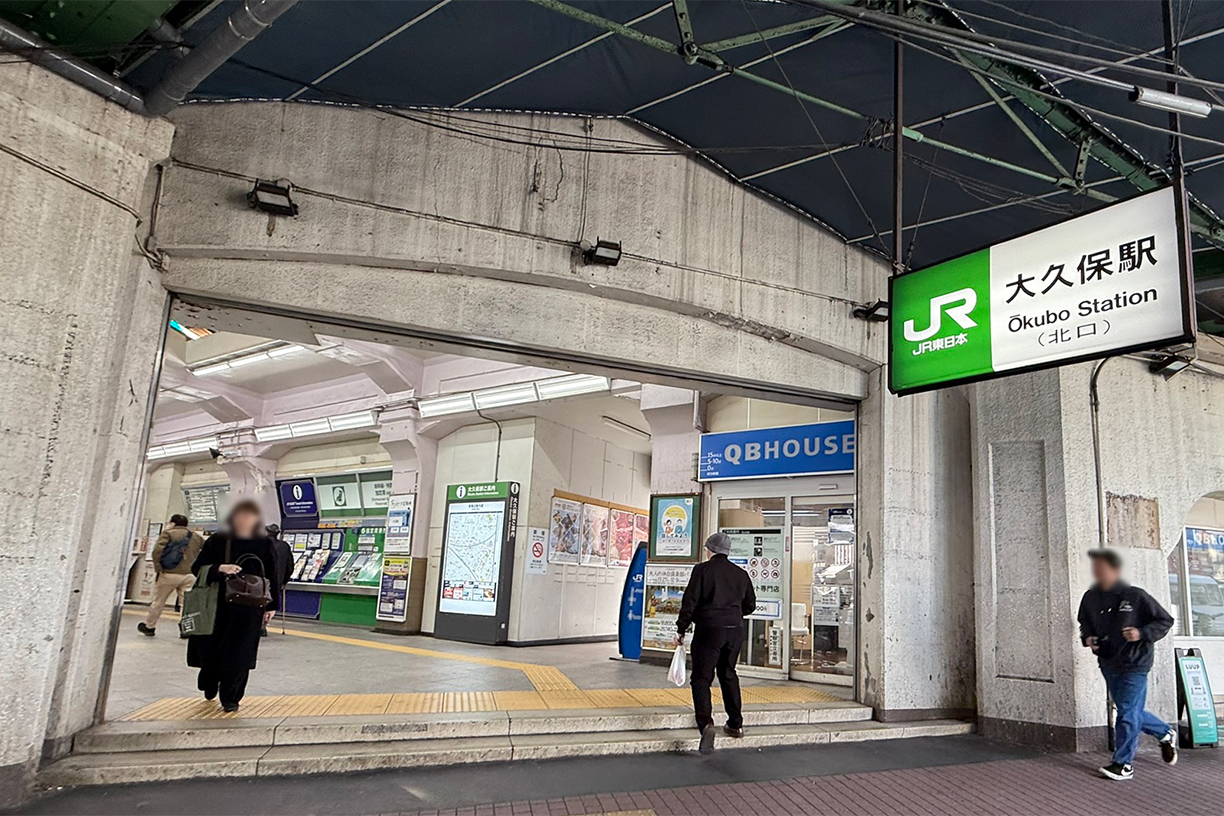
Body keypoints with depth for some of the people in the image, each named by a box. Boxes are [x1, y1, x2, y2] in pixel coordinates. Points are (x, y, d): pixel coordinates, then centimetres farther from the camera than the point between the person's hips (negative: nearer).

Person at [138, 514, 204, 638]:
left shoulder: (168, 533, 1)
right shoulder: (196, 536, 15)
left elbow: (157, 550, -13)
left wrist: (157, 567, -5)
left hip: (169, 573, -2)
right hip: (189, 575, 3)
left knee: (158, 601, 12)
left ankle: (149, 626, 24)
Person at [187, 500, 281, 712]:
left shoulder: (265, 544, 2)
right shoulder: (217, 541, 1)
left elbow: (273, 577, 6)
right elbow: (197, 568, 1)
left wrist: (271, 606, 3)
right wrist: (219, 569, -18)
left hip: (249, 609, -1)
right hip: (218, 605, 1)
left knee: (239, 654, -2)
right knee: (211, 648, 10)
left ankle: (231, 697, 11)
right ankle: (209, 686, 38)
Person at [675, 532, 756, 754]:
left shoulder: (702, 569, -5)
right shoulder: (741, 574, 9)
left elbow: (690, 601, -9)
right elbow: (750, 605, 15)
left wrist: (681, 630, -2)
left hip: (709, 629, -5)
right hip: (735, 630, 5)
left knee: (701, 677, -3)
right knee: (728, 674, 21)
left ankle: (706, 723, -21)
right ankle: (735, 724, 27)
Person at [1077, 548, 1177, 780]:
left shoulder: (1135, 596, -13)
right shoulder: (1090, 598, 2)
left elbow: (1165, 620, -4)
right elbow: (1084, 624, 18)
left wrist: (1142, 633, -19)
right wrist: (1087, 638, -2)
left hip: (1134, 665, -6)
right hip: (1108, 665, 6)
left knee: (1128, 714, -7)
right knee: (1131, 712, 17)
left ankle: (1124, 764, 2)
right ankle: (1165, 733, 43)